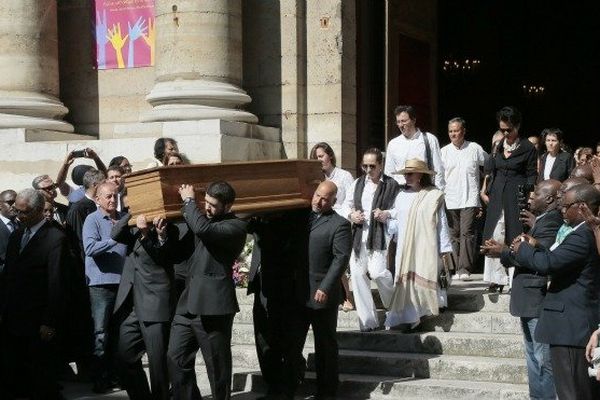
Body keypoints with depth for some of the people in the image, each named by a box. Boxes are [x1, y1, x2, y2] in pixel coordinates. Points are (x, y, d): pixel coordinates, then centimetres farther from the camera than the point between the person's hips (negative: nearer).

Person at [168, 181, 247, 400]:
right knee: (176, 358, 6)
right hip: (187, 303, 8)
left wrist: (189, 201, -13)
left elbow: (202, 229, -26)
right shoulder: (207, 218, 15)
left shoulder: (236, 226, -10)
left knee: (217, 366, 1)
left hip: (213, 307, -8)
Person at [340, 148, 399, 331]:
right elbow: (346, 205, 21)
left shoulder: (391, 185, 0)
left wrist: (387, 215, -16)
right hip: (357, 235, 5)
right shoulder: (358, 183, 14)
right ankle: (367, 320, 9)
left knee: (378, 272, -18)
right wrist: (351, 215, 1)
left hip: (379, 235, -5)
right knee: (358, 275, 0)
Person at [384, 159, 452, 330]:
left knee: (423, 276, -6)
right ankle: (408, 317, -2)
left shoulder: (434, 195, 2)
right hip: (405, 248, 3)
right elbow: (396, 224, 13)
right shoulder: (402, 196, 12)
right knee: (406, 279, -3)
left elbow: (441, 224, 3)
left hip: (426, 248, -3)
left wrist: (444, 249, 2)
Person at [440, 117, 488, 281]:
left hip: (469, 200, -3)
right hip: (450, 201, 3)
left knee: (467, 233, -12)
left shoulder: (475, 149, 4)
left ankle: (465, 269, -12)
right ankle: (458, 269, 11)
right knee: (454, 235, 4)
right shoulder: (444, 151, 8)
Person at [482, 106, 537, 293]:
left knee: (516, 237, -5)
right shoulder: (498, 146, 12)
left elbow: (532, 175, 0)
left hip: (517, 198, -5)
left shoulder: (528, 148, -3)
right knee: (495, 238, 1)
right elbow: (489, 170, 13)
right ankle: (497, 279, 6)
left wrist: (526, 191, -10)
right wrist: (495, 152, 0)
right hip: (497, 197, 5)